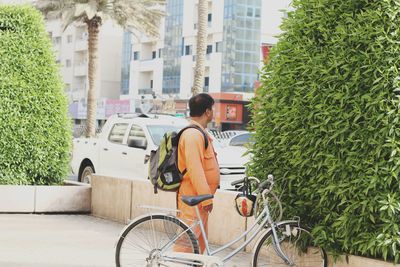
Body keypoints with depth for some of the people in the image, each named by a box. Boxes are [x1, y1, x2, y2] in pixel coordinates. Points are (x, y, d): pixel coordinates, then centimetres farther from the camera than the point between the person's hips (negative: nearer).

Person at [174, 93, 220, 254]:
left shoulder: (200, 133, 18)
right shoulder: (193, 134, -17)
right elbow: (194, 169, -24)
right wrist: (206, 198, -24)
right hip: (193, 198, -11)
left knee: (200, 242, 16)